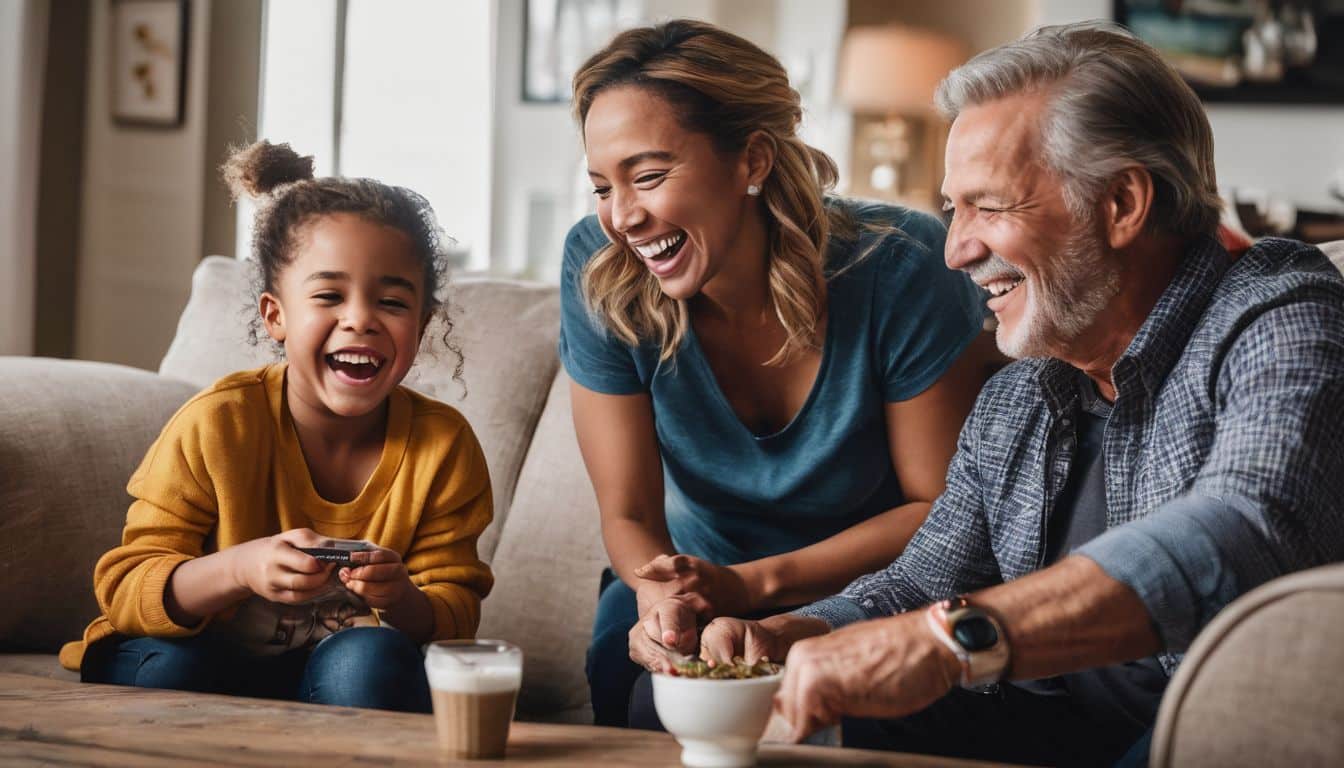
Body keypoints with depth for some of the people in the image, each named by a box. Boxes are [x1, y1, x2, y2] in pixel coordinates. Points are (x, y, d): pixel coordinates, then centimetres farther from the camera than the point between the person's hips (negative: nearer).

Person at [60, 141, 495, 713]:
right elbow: (123, 587, -17)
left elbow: (456, 617, -7)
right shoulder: (216, 424, -15)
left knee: (372, 659, -32)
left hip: (353, 666, 1)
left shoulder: (443, 445, -10)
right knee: (166, 665, -33)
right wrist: (239, 568, -37)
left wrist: (403, 602, -33)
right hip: (214, 657, -1)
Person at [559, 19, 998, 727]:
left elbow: (943, 504, -14)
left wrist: (752, 584, -24)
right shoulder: (599, 271, -17)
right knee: (623, 659, -30)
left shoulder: (900, 268, -24)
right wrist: (662, 598, -33)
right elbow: (628, 513, -9)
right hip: (698, 578, 2)